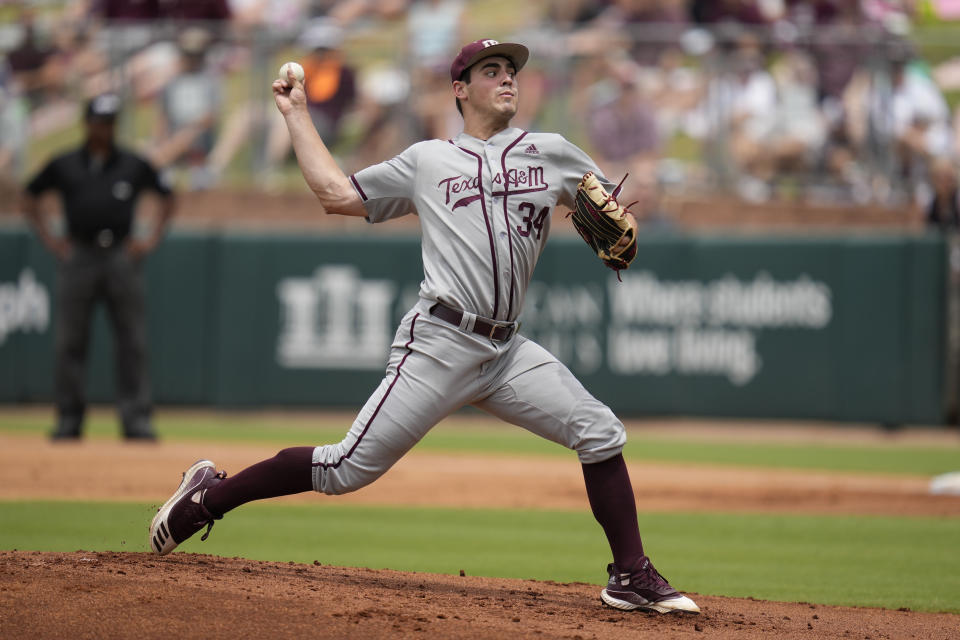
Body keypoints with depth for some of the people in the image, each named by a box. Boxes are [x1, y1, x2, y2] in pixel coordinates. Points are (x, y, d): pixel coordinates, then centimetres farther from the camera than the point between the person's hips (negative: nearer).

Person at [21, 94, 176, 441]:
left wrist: (152, 239, 9)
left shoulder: (134, 165, 9)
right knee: (70, 341, 0)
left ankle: (136, 419, -3)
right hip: (77, 256, 0)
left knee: (132, 342, -3)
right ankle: (69, 418, 6)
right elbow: (30, 196, 18)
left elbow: (166, 197, 20)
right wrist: (48, 239, 8)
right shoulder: (64, 165, 8)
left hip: (122, 257, 0)